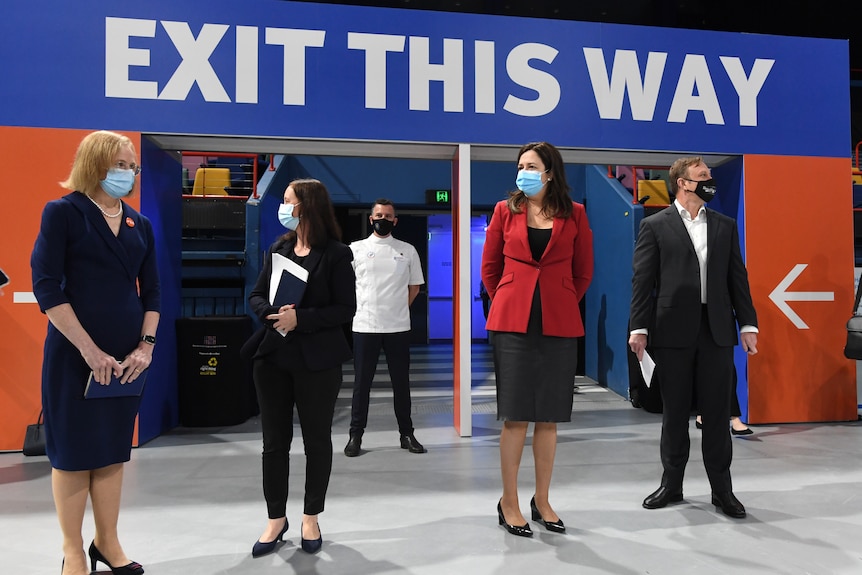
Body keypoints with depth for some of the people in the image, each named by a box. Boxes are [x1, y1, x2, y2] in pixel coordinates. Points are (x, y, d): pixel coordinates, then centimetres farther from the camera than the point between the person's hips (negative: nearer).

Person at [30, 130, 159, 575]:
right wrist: (89, 349, -16)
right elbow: (46, 286, -12)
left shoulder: (140, 225, 10)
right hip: (76, 353, -5)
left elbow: (151, 291, 11)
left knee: (113, 450, 12)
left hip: (126, 357, 5)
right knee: (73, 452, 5)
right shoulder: (63, 212, -5)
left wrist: (146, 345, -1)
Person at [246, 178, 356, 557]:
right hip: (272, 355, 4)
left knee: (317, 439, 9)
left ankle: (310, 518, 26)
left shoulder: (336, 254, -5)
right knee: (274, 440, 9)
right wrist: (272, 313, -12)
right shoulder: (277, 249, 9)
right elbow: (256, 296, 10)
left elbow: (346, 309, -10)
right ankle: (276, 519, 25)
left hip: (317, 359, -4)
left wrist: (300, 318, -21)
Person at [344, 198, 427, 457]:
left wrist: (398, 308, 6)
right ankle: (356, 436, 14)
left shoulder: (407, 250, 6)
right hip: (364, 326, -1)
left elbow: (414, 286, 14)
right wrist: (362, 309, 5)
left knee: (401, 382, 8)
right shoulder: (356, 249, 4)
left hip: (398, 327, 1)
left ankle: (407, 434, 20)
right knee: (362, 382, 5)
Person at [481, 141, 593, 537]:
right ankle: (509, 504, 15)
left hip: (559, 325, 1)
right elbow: (489, 267, 11)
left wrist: (560, 304, 11)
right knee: (515, 416, 1)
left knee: (548, 417, 8)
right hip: (512, 323, -1)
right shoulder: (505, 210, 5)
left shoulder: (573, 214, 5)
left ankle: (542, 501, 24)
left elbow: (583, 272, 12)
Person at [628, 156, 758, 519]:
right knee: (674, 412, 8)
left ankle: (722, 489, 19)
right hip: (674, 332, -3)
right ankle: (671, 484, 22)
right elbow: (643, 281, -2)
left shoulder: (725, 225, 14)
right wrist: (639, 328, -8)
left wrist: (748, 324, 5)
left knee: (717, 412, 6)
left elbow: (737, 278, 12)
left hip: (717, 330, 3)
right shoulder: (655, 226, 3)